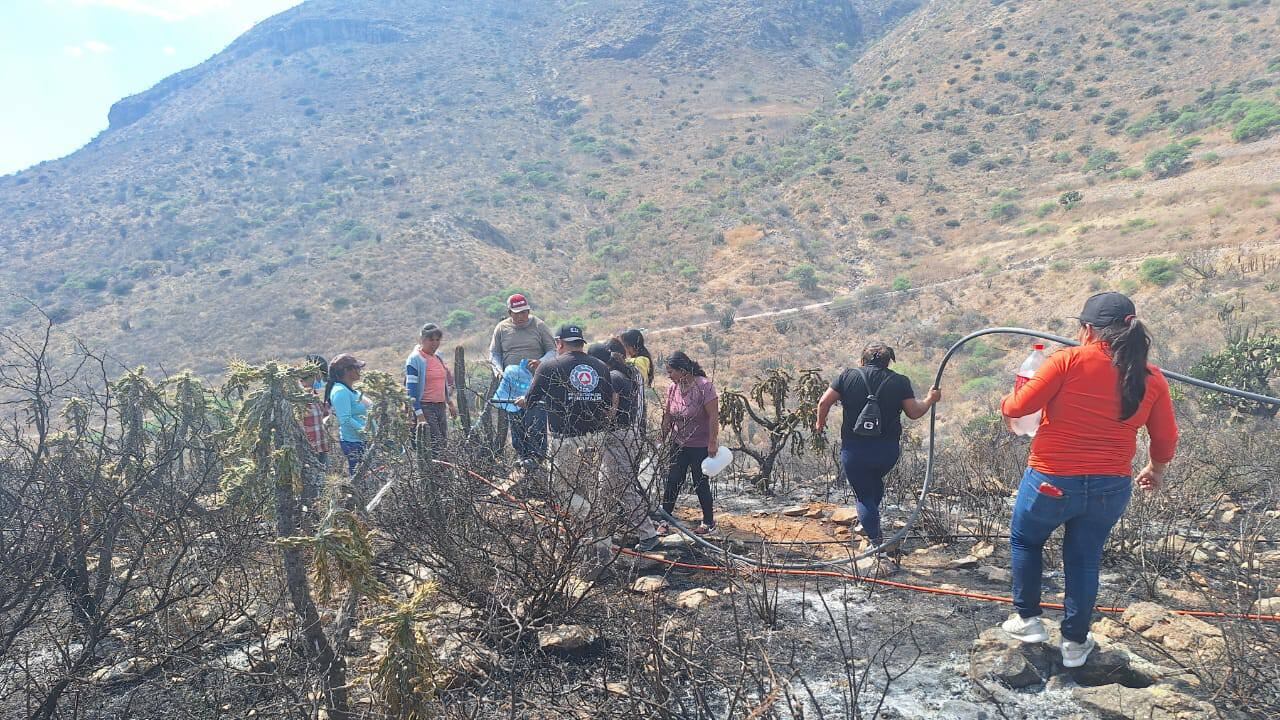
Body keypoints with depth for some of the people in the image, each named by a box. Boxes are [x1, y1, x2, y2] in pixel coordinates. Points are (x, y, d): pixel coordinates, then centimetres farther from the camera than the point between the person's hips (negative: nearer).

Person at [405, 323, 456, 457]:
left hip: (441, 406, 8)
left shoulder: (438, 356, 13)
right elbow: (411, 389, -15)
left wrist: (450, 402, 25)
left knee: (444, 442, 7)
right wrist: (419, 415, -21)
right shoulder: (415, 359, -10)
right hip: (425, 407, -8)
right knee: (434, 445, -13)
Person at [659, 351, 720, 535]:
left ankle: (709, 522, 21)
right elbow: (668, 416, 9)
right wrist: (662, 439, 8)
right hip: (679, 444, 5)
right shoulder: (672, 388, 0)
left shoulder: (704, 386, -19)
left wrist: (712, 443, -19)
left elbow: (714, 416, -18)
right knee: (672, 482, 3)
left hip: (701, 446, -5)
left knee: (700, 483, 4)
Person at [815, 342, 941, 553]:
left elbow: (824, 402, -3)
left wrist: (820, 422, 15)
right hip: (888, 450, 2)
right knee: (875, 481, 30)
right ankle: (870, 525, 37)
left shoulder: (848, 376, -1)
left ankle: (875, 541, 3)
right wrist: (930, 399, 18)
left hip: (854, 450, -2)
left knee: (863, 495, 9)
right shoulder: (900, 382, 1)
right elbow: (914, 413, 0)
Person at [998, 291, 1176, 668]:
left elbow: (1018, 406, -13)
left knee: (1025, 540, 22)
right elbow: (1166, 437, 9)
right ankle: (1075, 642, 28)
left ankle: (1027, 618, 27)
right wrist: (1156, 468, 28)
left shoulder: (1069, 360, -14)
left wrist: (1006, 402, 10)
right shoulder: (1152, 378, 0)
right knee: (1084, 559, 19)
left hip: (1053, 480, -4)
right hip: (1110, 488, 4)